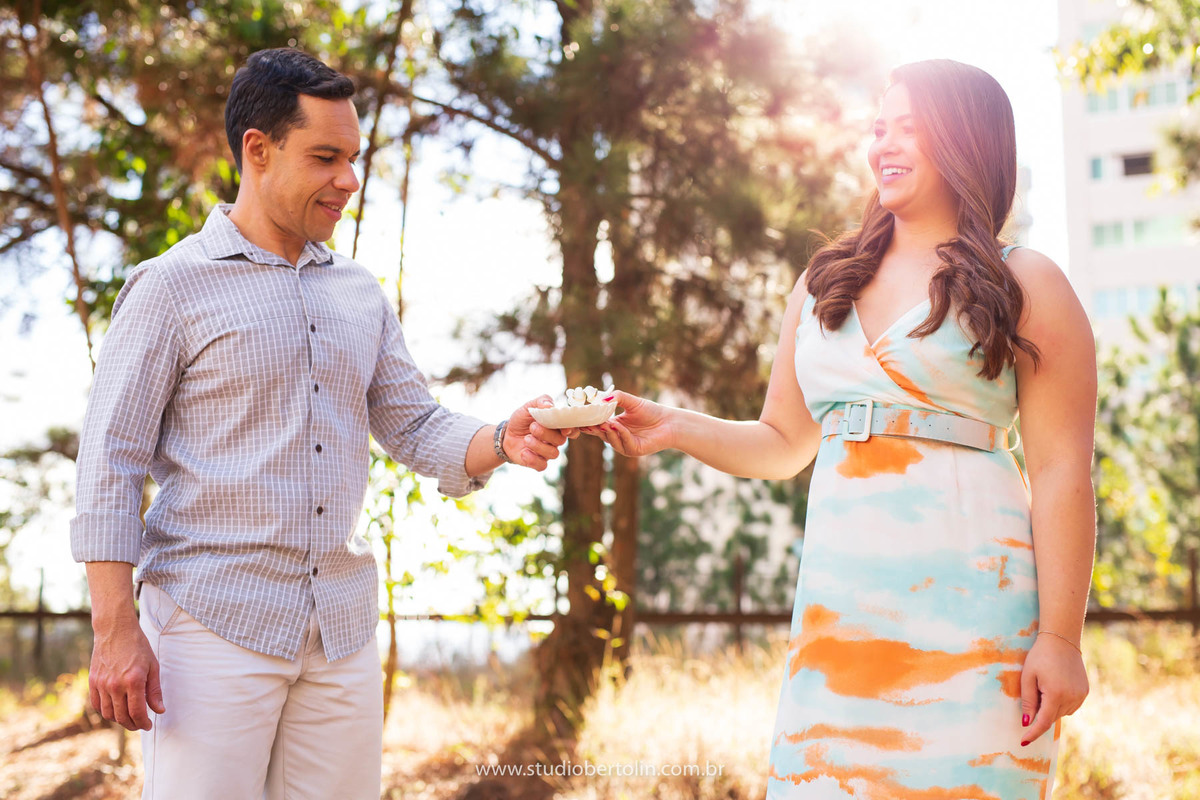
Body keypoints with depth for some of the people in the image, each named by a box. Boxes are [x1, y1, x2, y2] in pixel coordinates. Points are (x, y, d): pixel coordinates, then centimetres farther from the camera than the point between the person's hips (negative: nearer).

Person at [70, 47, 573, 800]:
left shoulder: (361, 294, 13)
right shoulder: (172, 286, -4)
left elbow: (417, 428, 13)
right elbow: (110, 463, -6)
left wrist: (503, 441, -9)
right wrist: (116, 631, -12)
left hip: (344, 626, 5)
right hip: (214, 622, -5)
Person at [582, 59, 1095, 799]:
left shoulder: (1025, 287, 4)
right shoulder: (824, 287, 19)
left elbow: (1062, 472, -3)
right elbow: (784, 444, 21)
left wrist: (1059, 637, -9)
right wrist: (675, 428, 3)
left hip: (967, 600, -4)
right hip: (838, 602, 4)